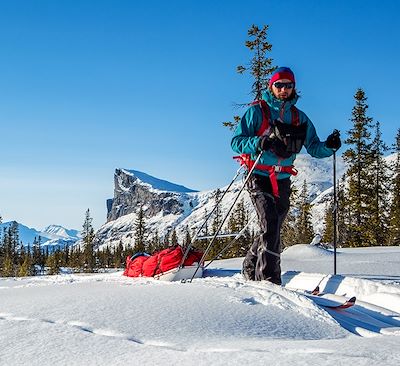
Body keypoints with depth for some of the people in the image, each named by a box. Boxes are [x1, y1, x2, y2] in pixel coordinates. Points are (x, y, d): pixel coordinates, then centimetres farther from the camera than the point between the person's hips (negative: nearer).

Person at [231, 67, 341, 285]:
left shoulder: (299, 117, 12)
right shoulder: (257, 111, -2)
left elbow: (313, 148, 12)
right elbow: (236, 141, -8)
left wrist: (329, 146, -10)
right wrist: (259, 143, -26)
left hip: (282, 181, 5)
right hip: (259, 177, -5)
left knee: (273, 230, 11)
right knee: (270, 225, -19)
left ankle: (251, 268, 32)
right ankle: (269, 279, -20)